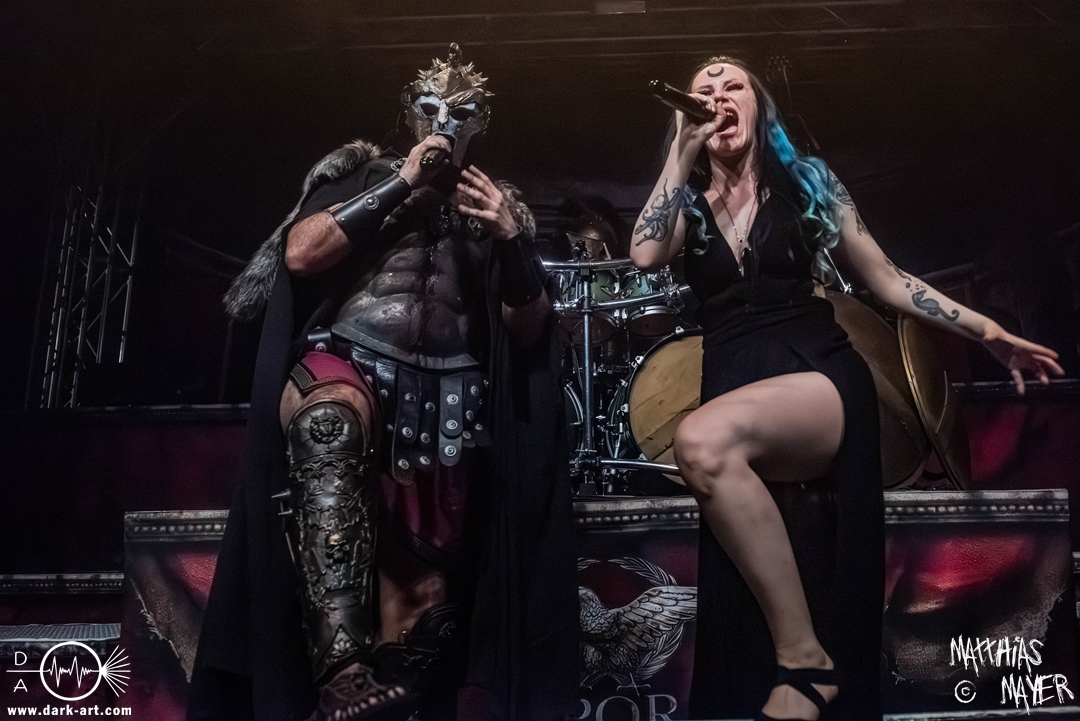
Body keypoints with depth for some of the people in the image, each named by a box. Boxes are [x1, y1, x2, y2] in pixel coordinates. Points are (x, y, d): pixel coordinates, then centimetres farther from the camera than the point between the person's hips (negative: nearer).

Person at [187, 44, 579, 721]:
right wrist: (401, 185, -3)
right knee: (329, 423, -39)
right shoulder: (364, 172, 15)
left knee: (424, 583, -2)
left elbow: (529, 332, 13)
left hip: (446, 399, 4)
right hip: (346, 362, -3)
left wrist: (514, 245, -4)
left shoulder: (498, 205, 20)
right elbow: (299, 253, -4)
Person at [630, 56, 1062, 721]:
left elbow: (884, 277, 15)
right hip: (734, 383, 3)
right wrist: (683, 153, 1)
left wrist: (987, 330, 10)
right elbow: (646, 256, -3)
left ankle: (805, 658, -25)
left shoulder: (806, 181, 14)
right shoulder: (689, 203, 19)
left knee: (704, 440, -35)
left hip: (820, 372, -3)